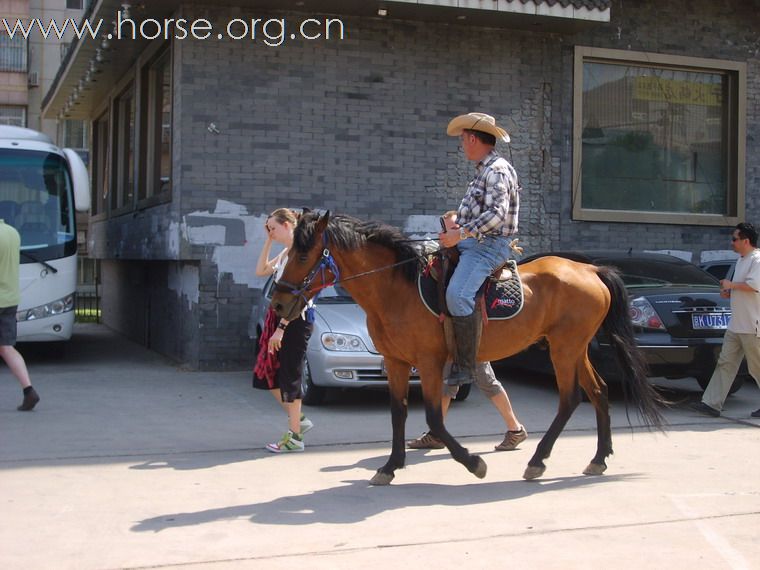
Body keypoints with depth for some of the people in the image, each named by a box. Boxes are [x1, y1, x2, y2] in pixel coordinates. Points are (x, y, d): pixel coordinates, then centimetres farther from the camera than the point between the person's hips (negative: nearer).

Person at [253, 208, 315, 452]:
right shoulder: (285, 253, 14)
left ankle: (294, 436, 6)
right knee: (268, 372, 13)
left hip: (296, 319, -10)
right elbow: (261, 270, 21)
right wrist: (268, 241, 13)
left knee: (289, 376, -3)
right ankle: (298, 419, 26)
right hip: (279, 316, 10)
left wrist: (281, 327, -22)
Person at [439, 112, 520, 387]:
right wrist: (458, 226, 10)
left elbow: (496, 214, -24)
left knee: (457, 294, -29)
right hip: (472, 241, 11)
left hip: (489, 244, -11)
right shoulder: (483, 170, 19)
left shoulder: (497, 170, -13)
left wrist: (461, 233, -24)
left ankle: (465, 366, -26)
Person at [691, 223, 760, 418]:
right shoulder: (741, 260, 18)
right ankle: (712, 403, 3)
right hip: (736, 325, 10)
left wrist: (732, 285, -14)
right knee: (725, 363, 5)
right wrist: (730, 292, 8)